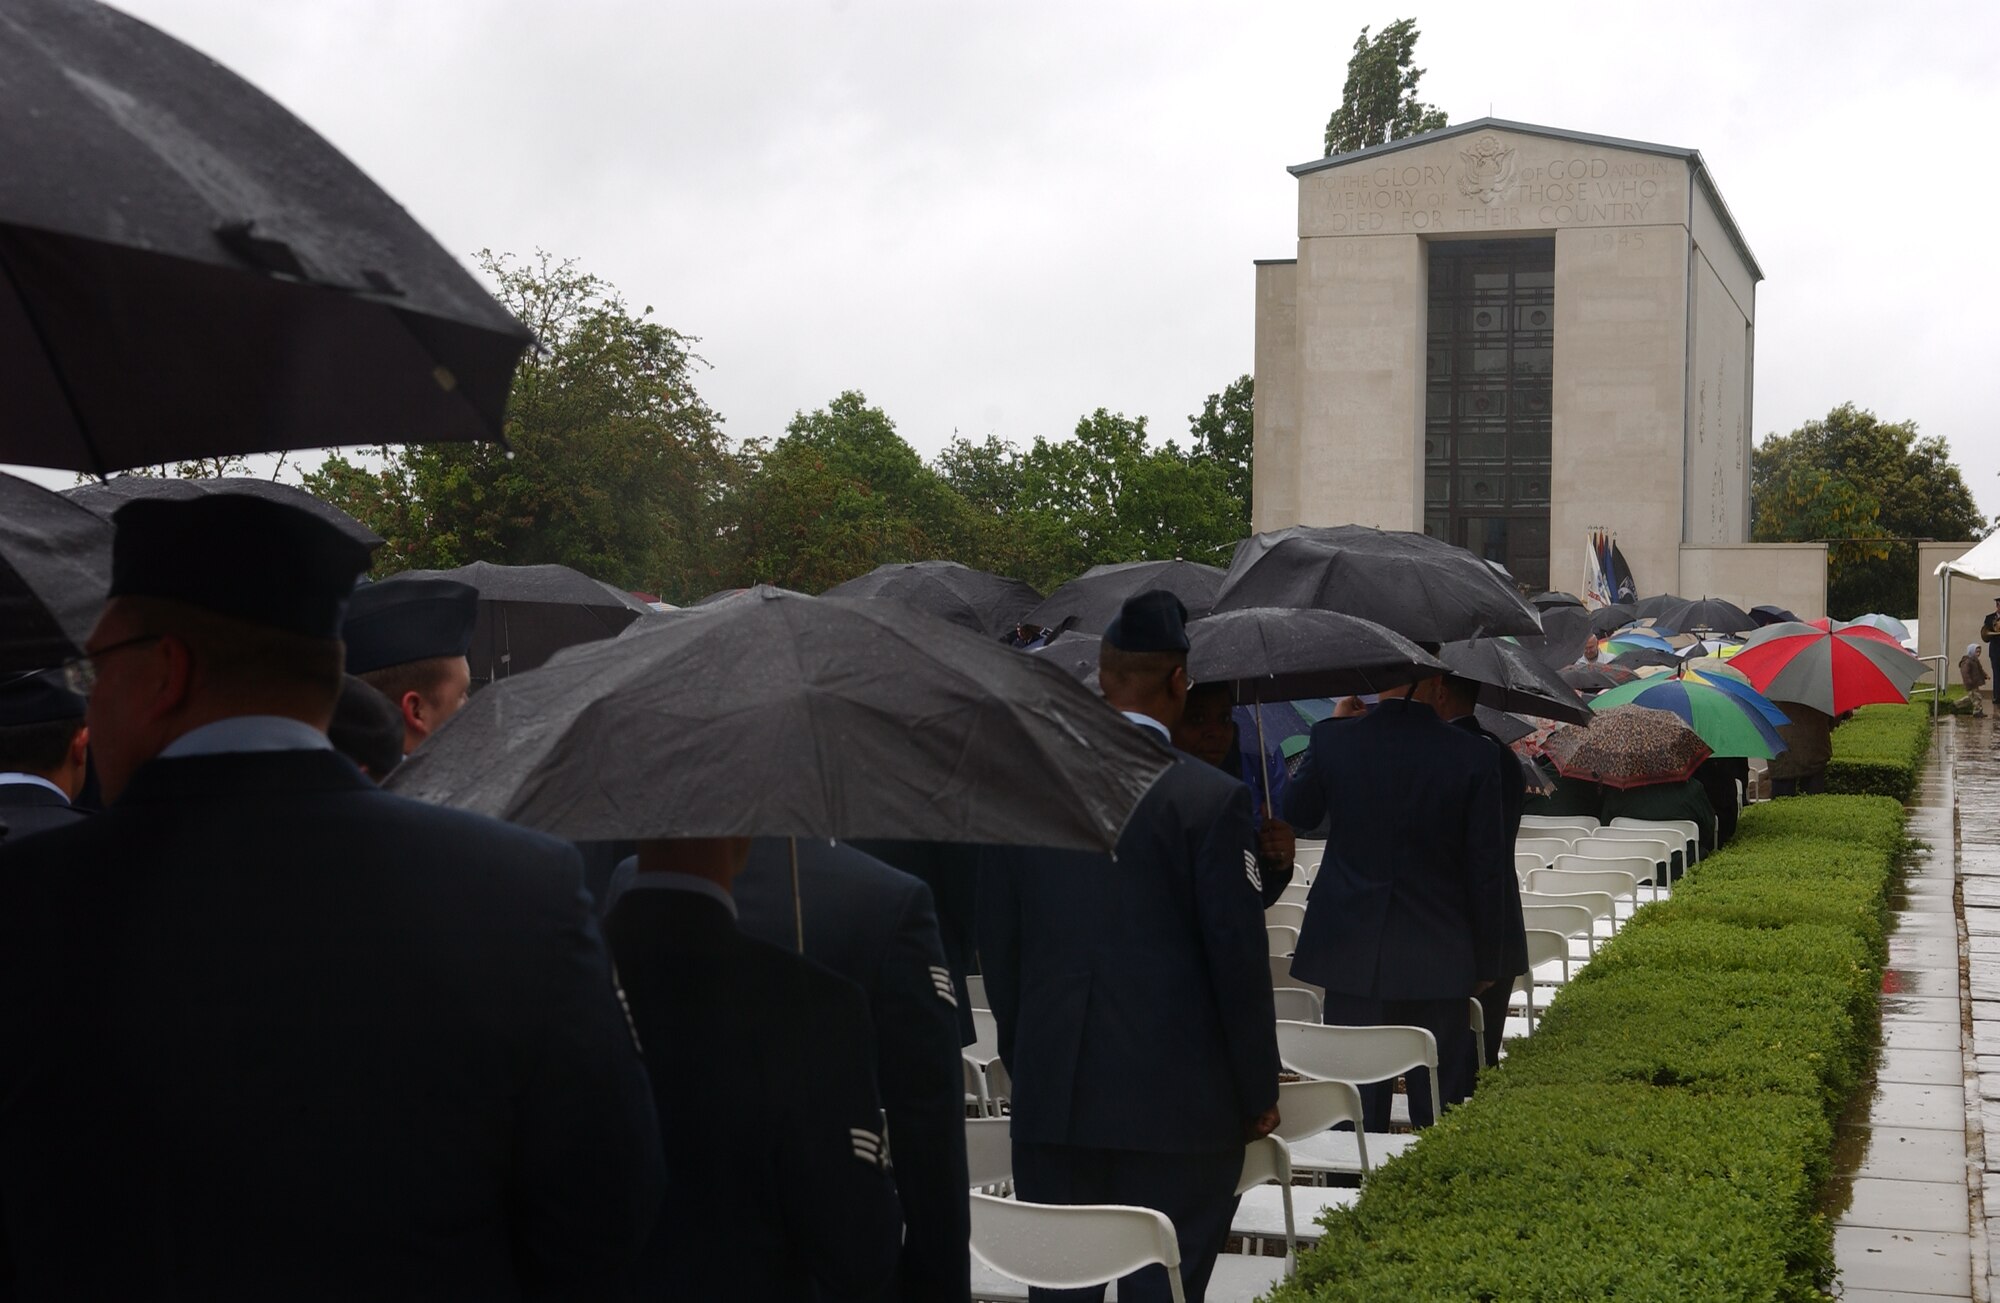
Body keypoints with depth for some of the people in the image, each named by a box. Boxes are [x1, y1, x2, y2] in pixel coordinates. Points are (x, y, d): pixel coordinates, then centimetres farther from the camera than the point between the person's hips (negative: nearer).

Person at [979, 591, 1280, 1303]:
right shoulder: (1212, 797, -10)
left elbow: (996, 942, 8)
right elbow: (1239, 954, -8)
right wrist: (1259, 1093, 2)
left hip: (1050, 1097, 4)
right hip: (1176, 1100, -4)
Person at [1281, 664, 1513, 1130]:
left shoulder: (1332, 740, -6)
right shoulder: (1473, 755, -8)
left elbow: (1296, 814, 14)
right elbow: (1487, 870, -3)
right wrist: (1487, 963, 7)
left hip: (1351, 955, 1)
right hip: (1438, 962, -1)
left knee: (1355, 1110, 7)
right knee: (1439, 1116, 8)